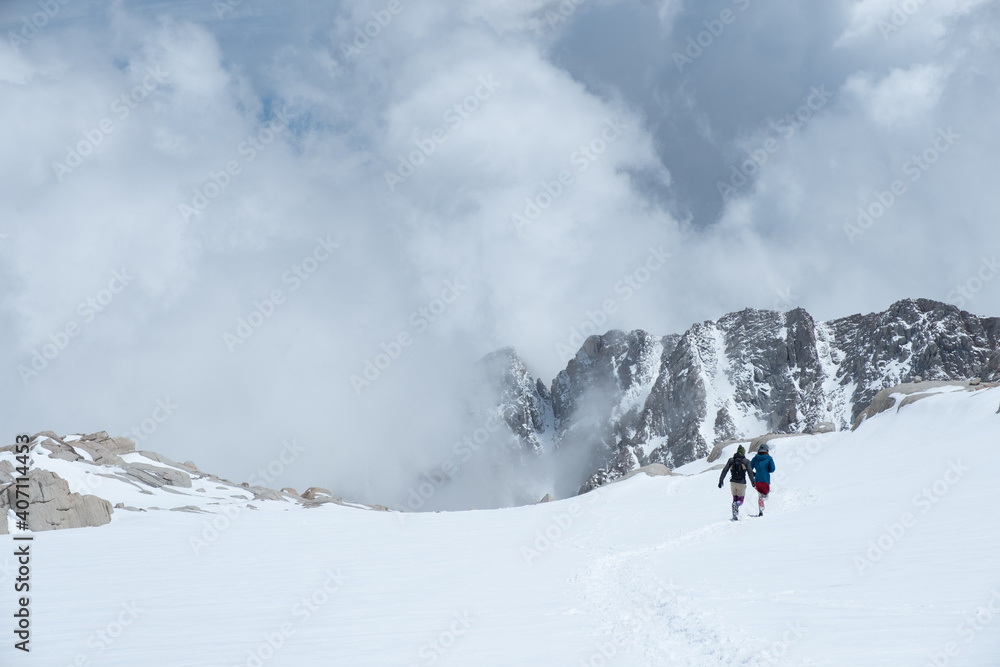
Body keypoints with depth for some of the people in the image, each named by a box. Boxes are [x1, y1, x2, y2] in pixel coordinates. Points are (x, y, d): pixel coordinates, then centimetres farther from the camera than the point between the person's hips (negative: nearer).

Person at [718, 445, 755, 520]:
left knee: (735, 499, 19)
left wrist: (721, 481, 5)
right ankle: (737, 504, -29)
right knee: (740, 501, 9)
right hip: (741, 483, -2)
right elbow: (750, 472, -7)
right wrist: (753, 482, 1)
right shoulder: (746, 461, -1)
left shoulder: (731, 460, 6)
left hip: (733, 482, 2)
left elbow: (724, 471, 2)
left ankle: (735, 517, 7)